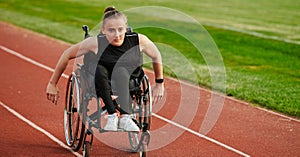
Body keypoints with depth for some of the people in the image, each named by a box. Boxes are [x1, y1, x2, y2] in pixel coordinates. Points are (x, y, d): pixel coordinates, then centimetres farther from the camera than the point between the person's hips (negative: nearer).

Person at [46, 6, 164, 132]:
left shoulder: (138, 41, -15)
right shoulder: (96, 43, -19)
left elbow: (156, 56, 5)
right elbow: (67, 55, -7)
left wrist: (159, 83, 15)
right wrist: (52, 84, -1)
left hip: (129, 86, 0)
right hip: (103, 88, 0)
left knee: (120, 71, -33)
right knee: (99, 70, -33)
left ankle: (124, 117, -42)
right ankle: (112, 116, -32)